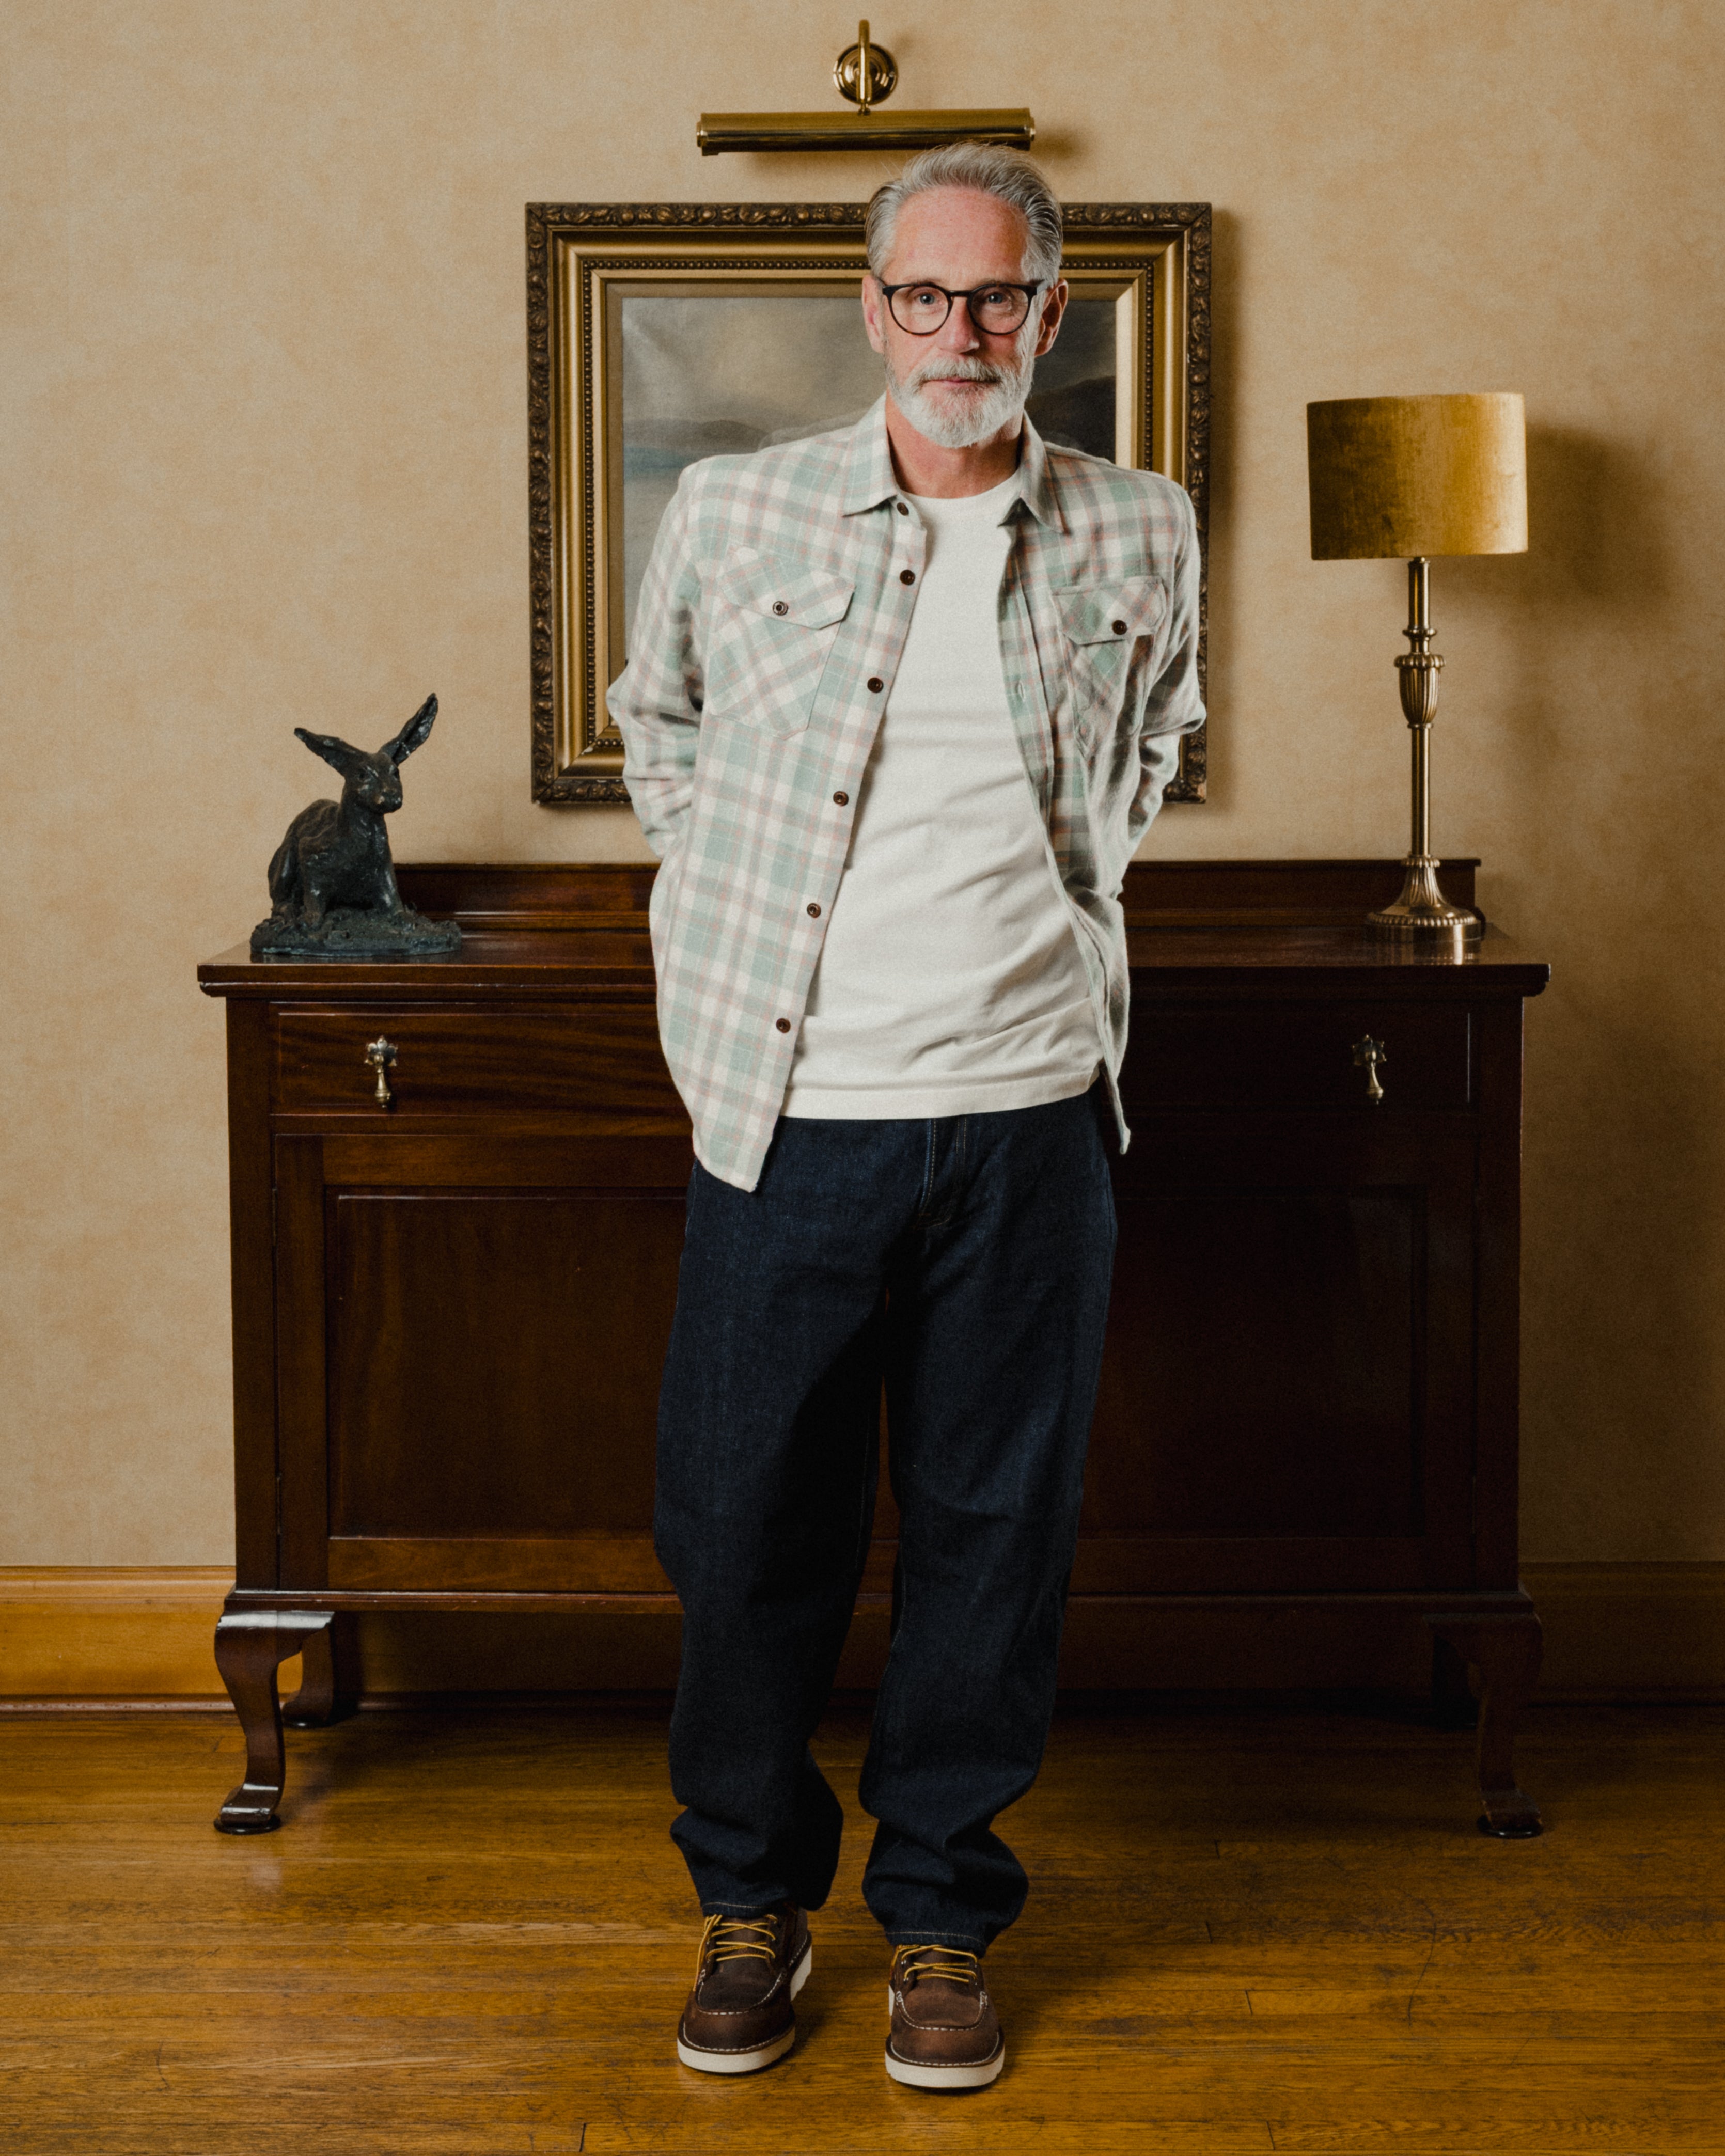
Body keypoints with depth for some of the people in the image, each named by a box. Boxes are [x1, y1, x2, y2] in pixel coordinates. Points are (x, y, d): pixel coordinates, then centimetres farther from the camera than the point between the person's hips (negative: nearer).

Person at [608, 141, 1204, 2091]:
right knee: (744, 1516, 5)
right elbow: (655, 721, 20)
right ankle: (751, 1896, 27)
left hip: (1027, 1117, 1)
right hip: (793, 1107, 0)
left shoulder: (1139, 540, 5)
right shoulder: (732, 516, 2)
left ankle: (940, 1913, 26)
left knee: (994, 1531, 8)